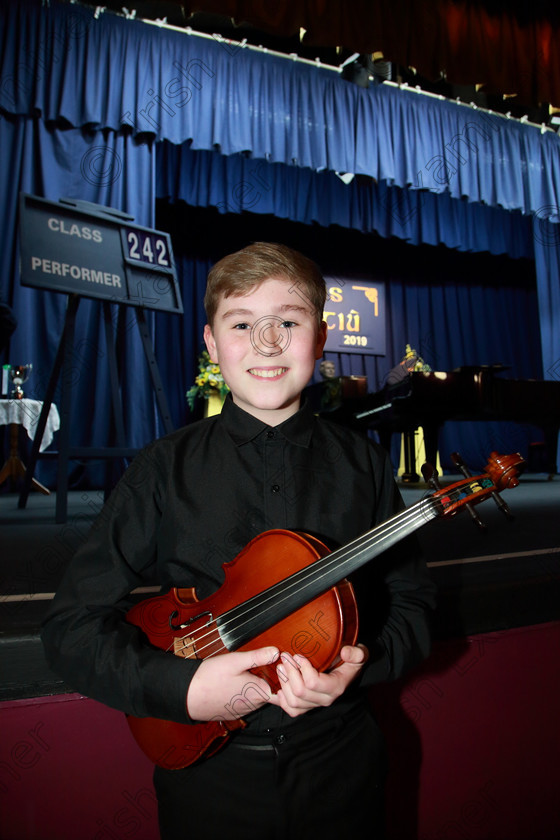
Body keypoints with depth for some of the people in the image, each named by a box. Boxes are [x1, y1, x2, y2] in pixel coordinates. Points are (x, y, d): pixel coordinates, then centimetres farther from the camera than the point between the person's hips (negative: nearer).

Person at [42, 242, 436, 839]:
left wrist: (361, 663, -18)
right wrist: (182, 686, -22)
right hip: (207, 765, 0)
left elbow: (411, 605, 0)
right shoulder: (164, 469, -11)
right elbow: (72, 623, -10)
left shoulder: (363, 465, -6)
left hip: (340, 762, 2)